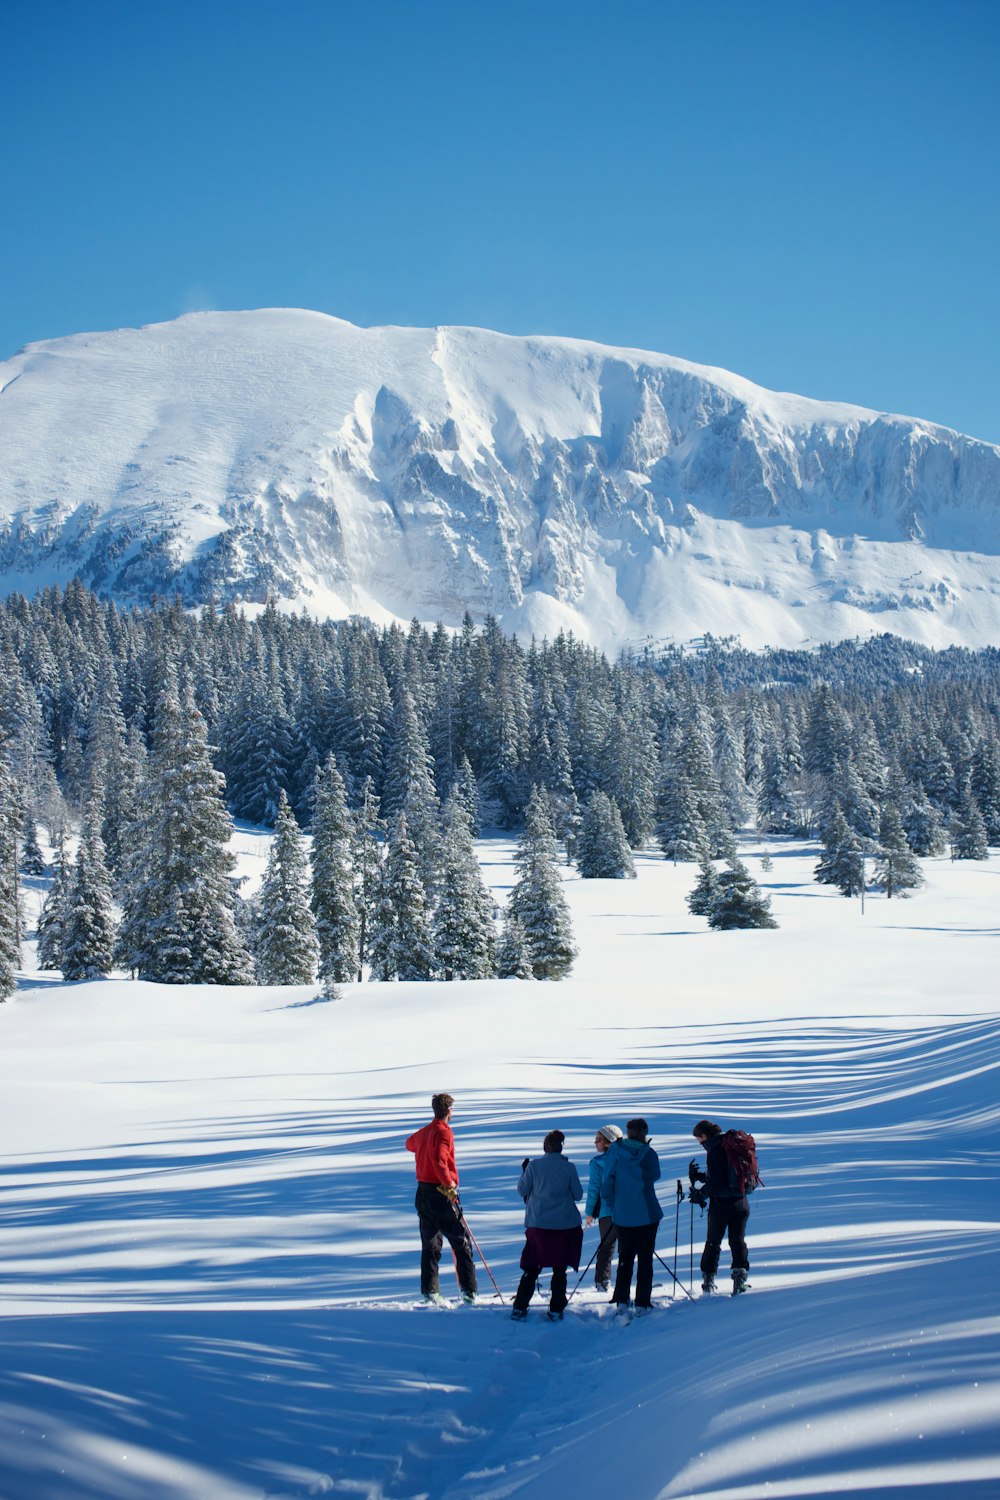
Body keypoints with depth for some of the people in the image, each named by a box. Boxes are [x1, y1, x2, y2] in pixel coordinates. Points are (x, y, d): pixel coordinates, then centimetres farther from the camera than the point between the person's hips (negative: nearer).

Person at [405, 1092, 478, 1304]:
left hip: (423, 1192, 8)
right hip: (441, 1194, -8)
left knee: (430, 1245, 12)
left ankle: (429, 1291, 8)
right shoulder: (444, 1132, -12)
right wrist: (449, 1185, -20)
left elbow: (410, 1144, 35)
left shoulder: (423, 1132, 12)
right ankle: (468, 1291, -5)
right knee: (462, 1243, -1)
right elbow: (439, 1160, -26)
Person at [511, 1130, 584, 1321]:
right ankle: (556, 1310, 7)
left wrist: (524, 1172, 17)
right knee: (559, 1269, 9)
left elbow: (522, 1190, 3)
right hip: (565, 1224, -1)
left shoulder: (533, 1166, -4)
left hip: (537, 1224, 1)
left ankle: (520, 1308, 6)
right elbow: (578, 1195, 1)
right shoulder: (569, 1167, -4)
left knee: (531, 1268, 9)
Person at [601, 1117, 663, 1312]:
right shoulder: (649, 1153, -6)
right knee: (645, 1259, 6)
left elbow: (607, 1181, -3)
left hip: (622, 1215, 2)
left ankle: (621, 1300, 10)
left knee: (625, 1258, 15)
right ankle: (643, 1304, 5)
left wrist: (611, 1208, 6)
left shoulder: (615, 1152, -3)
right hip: (647, 1214, -2)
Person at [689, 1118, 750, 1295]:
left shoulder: (714, 1151, -14)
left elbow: (716, 1182, -18)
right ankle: (741, 1273, -3)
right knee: (738, 1240, 11)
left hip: (721, 1204, -6)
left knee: (713, 1242, 7)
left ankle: (708, 1279, 11)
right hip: (741, 1203, 6)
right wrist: (700, 1176, 19)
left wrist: (701, 1194, -5)